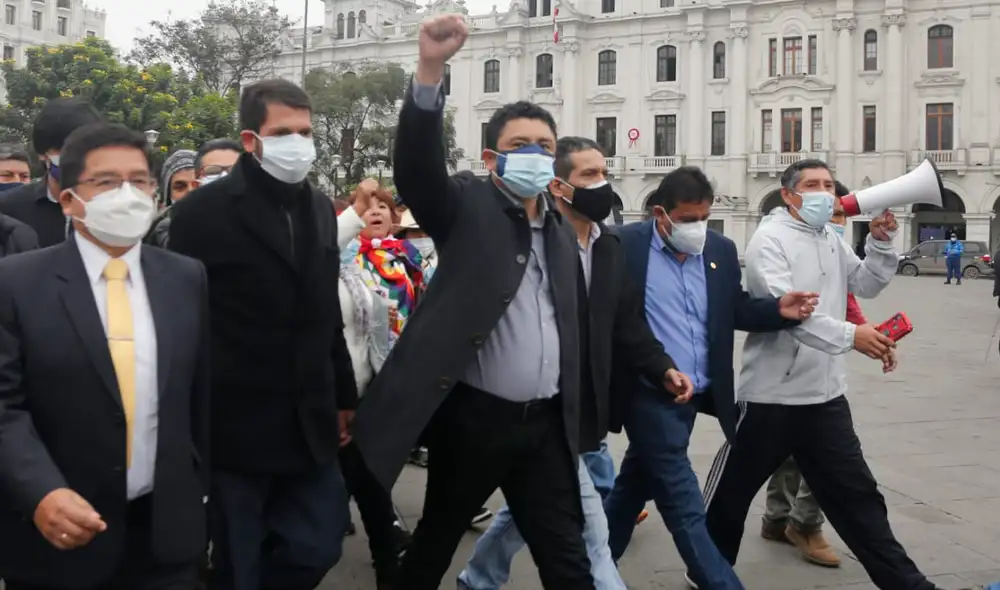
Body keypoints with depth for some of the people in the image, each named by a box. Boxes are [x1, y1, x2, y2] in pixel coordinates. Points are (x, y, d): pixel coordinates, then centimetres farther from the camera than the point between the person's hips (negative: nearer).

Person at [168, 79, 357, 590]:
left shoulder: (319, 208, 9)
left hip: (309, 426, 5)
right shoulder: (203, 211, -9)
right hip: (236, 429, -5)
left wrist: (343, 396, 16)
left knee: (318, 546, 11)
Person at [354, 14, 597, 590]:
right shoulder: (468, 209, -3)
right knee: (435, 542, 14)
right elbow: (417, 166, -23)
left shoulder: (563, 231, 13)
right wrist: (430, 69, -35)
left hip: (545, 421, 5)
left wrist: (577, 417, 16)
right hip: (474, 416, -4)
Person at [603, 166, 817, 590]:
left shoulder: (721, 250, 6)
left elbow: (737, 312, 9)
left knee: (635, 485, 20)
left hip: (697, 395, 6)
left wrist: (779, 309, -9)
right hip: (648, 395, -6)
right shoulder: (626, 245, -11)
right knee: (685, 507, -2)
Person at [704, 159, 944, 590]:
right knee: (733, 490, 9)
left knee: (855, 492, 14)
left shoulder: (832, 241, 12)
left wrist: (881, 242, 3)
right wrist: (850, 336, -30)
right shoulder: (769, 239, -12)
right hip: (772, 393, -6)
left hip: (825, 393, 7)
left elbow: (867, 284, 19)